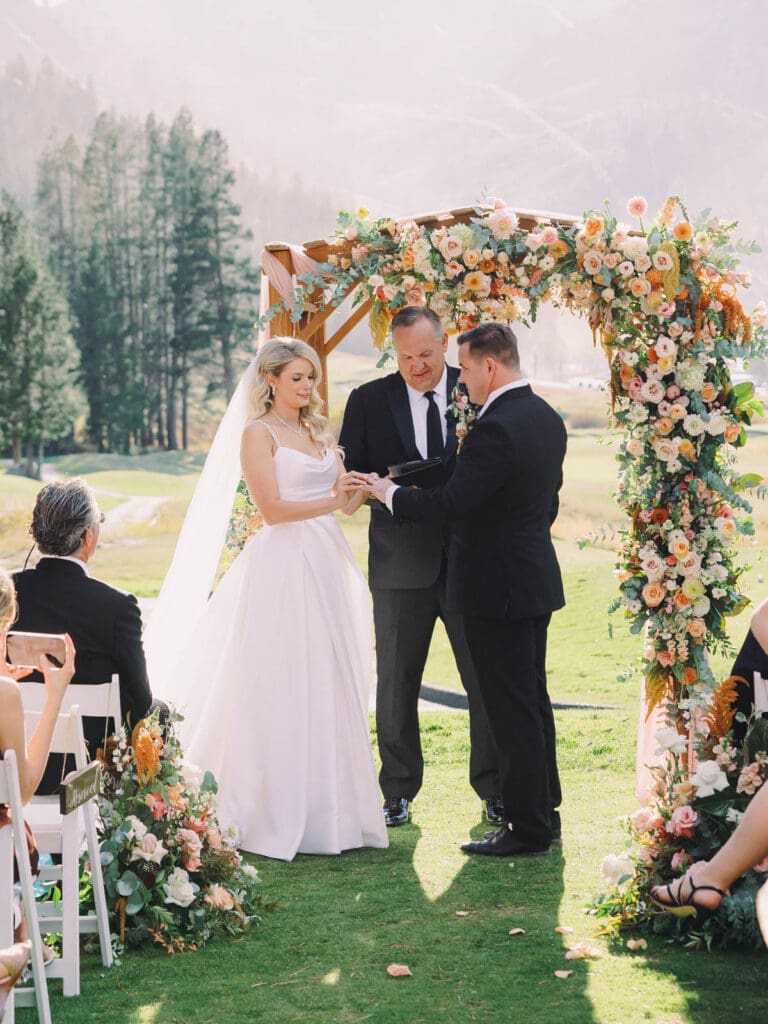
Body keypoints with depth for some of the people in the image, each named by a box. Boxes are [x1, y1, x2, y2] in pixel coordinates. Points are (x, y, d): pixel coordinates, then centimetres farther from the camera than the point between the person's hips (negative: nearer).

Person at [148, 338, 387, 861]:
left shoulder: (319, 431, 16)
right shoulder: (259, 433, -5)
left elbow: (345, 499, 10)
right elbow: (272, 508, -13)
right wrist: (332, 501, -18)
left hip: (326, 565, 7)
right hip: (284, 567, -7)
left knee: (330, 687, 9)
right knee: (284, 686, -5)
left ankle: (328, 808, 17)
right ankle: (282, 814, 2)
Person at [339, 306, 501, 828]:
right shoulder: (368, 401, 3)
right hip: (402, 563, 0)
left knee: (487, 681, 5)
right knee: (396, 683, 8)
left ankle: (495, 790, 18)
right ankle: (398, 793, 20)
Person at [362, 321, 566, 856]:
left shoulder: (496, 429, -22)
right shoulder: (547, 418, 8)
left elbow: (451, 502, -22)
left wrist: (391, 493, -8)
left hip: (497, 587, -10)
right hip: (537, 578, 10)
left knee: (512, 708, -2)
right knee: (533, 700, 17)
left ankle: (528, 829, 4)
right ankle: (543, 812, 26)